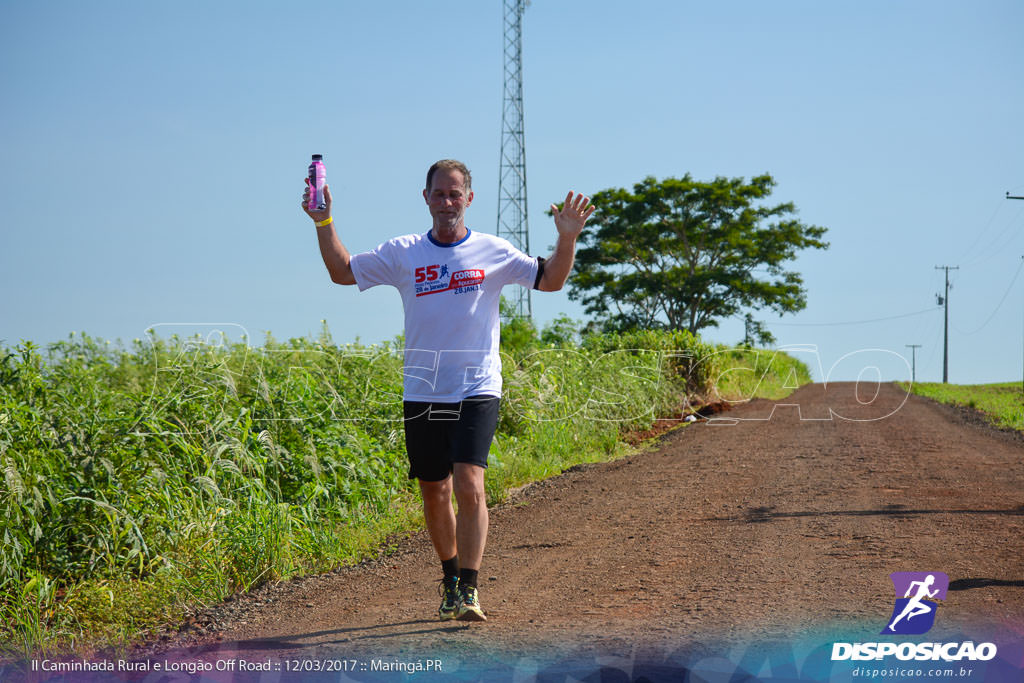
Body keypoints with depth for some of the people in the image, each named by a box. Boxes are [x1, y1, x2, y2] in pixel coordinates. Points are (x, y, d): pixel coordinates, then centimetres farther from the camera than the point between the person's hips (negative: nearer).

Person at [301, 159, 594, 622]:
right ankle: (450, 580, 31)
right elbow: (342, 271, 12)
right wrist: (324, 222, 2)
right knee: (434, 493, 11)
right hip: (422, 393, 3)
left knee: (469, 487, -18)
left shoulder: (493, 252, 1)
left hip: (476, 391, -3)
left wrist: (567, 238, -10)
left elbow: (550, 280, 5)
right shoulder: (403, 254, 5)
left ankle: (469, 592, -14)